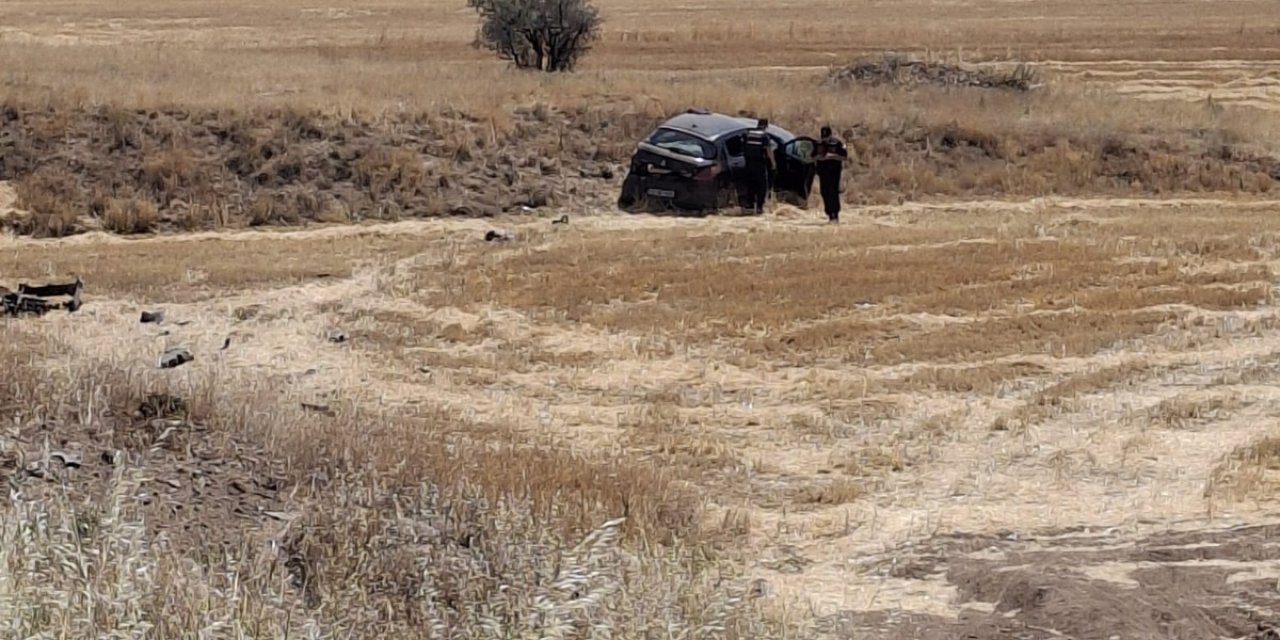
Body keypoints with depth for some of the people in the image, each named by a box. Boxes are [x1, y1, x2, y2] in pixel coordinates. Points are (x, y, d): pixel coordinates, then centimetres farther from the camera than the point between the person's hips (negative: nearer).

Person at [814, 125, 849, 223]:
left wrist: (833, 156, -20)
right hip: (823, 170, 5)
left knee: (833, 192, -13)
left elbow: (845, 157, -7)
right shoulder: (818, 143, 8)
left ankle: (835, 215, -13)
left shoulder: (837, 143, -6)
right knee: (825, 192, 2)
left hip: (834, 171, -5)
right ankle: (830, 215, 9)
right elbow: (813, 156, 16)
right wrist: (818, 157, -7)